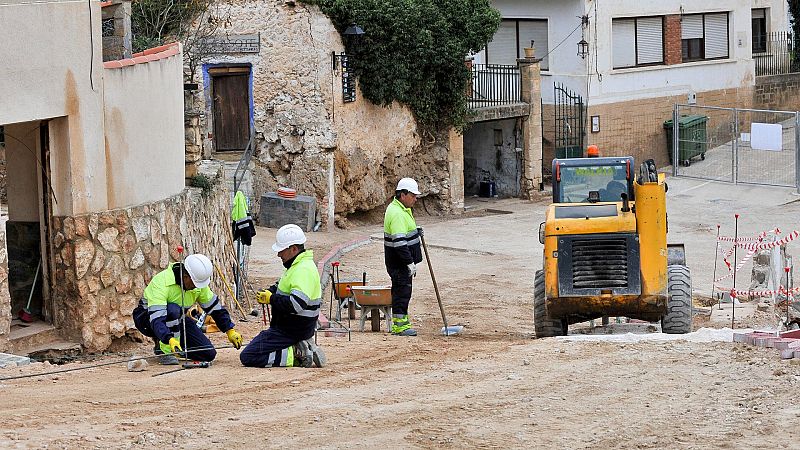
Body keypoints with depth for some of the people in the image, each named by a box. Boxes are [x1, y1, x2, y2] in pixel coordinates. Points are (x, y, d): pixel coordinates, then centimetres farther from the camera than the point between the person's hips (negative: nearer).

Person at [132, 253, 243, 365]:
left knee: (209, 354, -10)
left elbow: (215, 307, 2)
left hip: (176, 320, 6)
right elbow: (156, 317, -42)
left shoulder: (199, 283, -12)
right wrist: (170, 339, -56)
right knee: (173, 310, -40)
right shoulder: (161, 282, -33)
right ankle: (165, 351, -24)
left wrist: (230, 331, -2)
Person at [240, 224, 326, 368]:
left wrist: (271, 299, -20)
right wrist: (268, 292, 4)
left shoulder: (304, 270, -23)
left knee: (248, 357, -13)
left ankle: (296, 355, -11)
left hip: (293, 331, -11)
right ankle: (299, 349, 9)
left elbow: (297, 304, -33)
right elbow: (282, 286, 26)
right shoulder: (296, 266, 11)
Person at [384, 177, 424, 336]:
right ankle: (399, 325, -3)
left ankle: (401, 323, 21)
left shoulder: (402, 209, 14)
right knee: (402, 290, -7)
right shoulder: (397, 213, -21)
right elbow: (399, 241, -26)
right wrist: (410, 262, -25)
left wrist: (415, 231, 14)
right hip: (398, 262, -11)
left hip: (404, 262, 11)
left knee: (402, 291, 14)